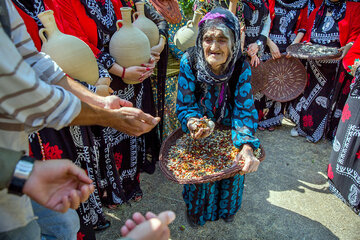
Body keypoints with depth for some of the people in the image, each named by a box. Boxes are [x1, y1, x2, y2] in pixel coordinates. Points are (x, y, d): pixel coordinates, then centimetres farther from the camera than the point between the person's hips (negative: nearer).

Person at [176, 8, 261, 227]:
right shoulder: (189, 62, -25)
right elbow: (185, 106, -19)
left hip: (229, 130, 1)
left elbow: (245, 111, -26)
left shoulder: (242, 68, -24)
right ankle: (197, 211, 36)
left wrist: (247, 147, -42)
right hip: (199, 132, -1)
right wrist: (192, 123, -42)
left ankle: (227, 208, 42)